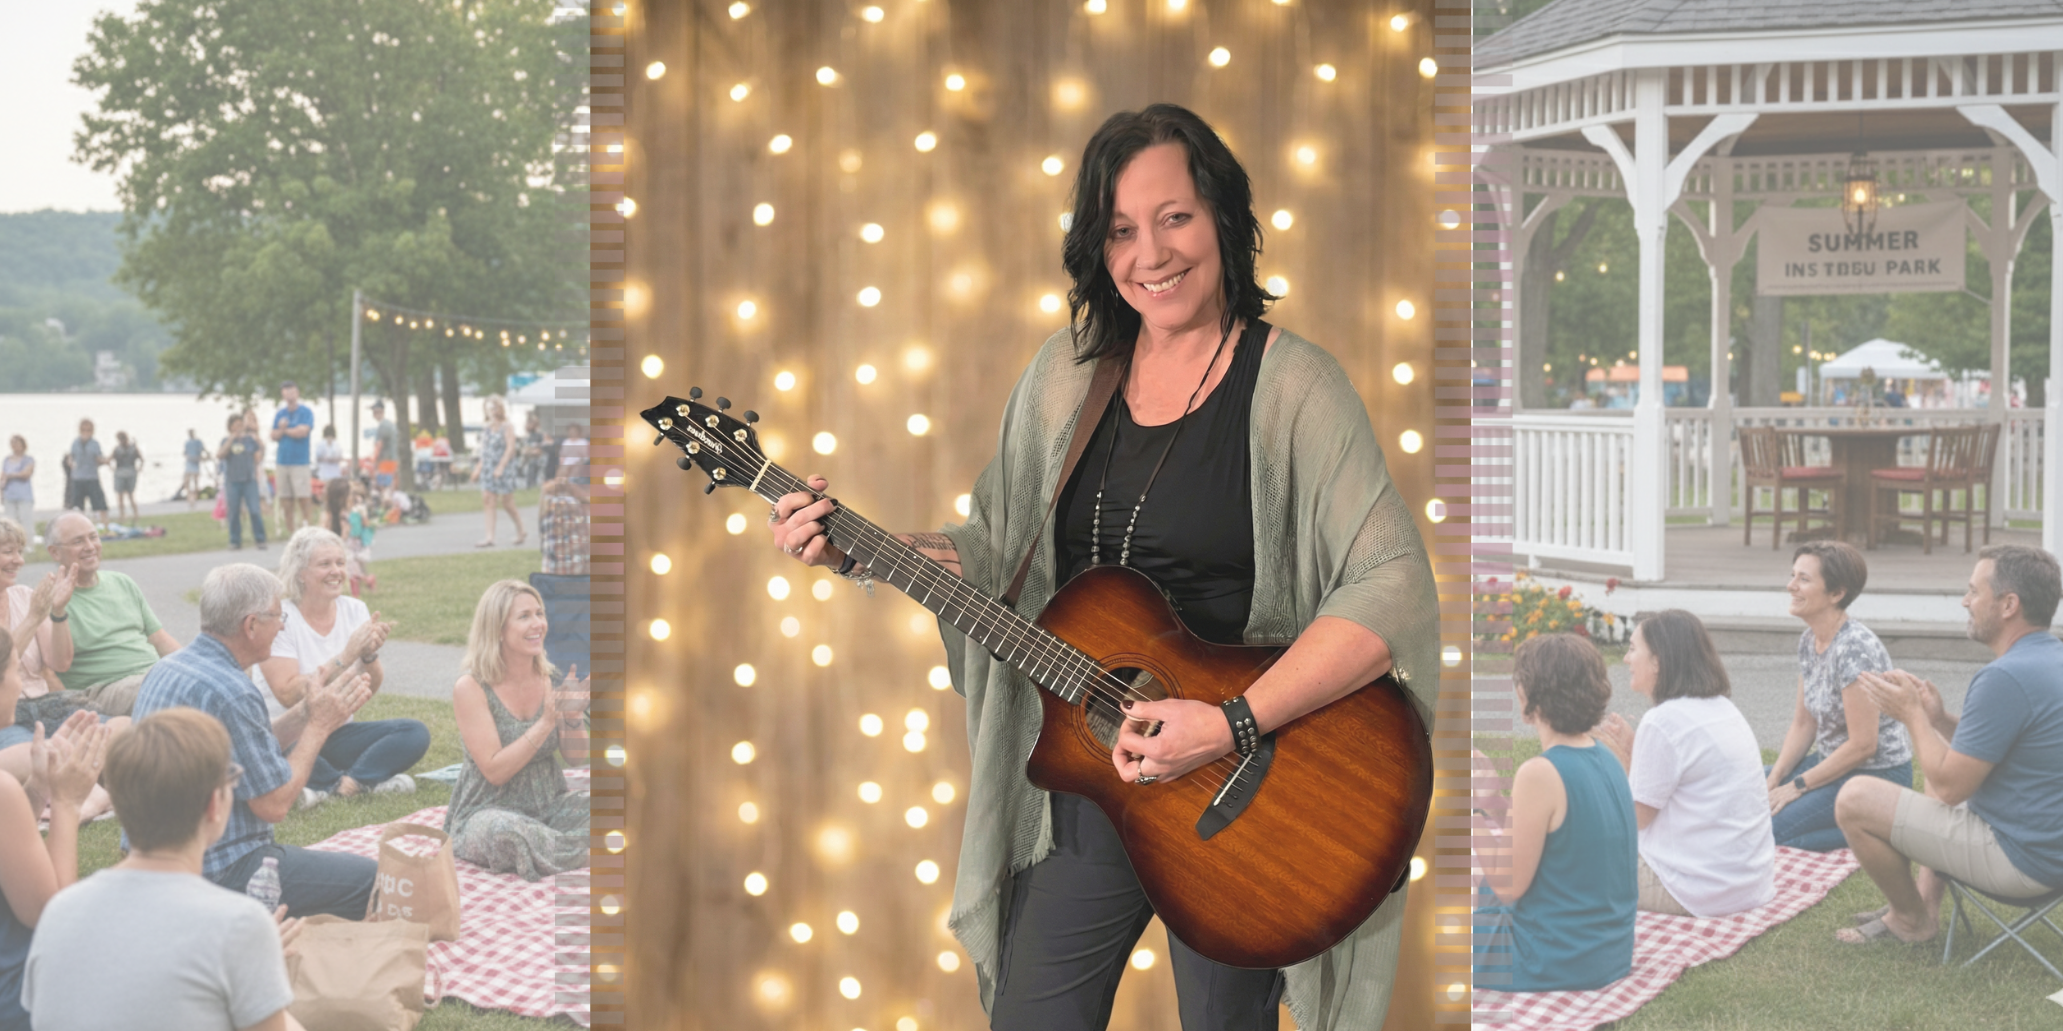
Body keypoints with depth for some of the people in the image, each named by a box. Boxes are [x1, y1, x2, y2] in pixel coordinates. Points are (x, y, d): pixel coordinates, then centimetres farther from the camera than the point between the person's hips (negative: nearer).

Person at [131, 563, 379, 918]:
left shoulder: (166, 670, 7)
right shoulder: (230, 694, -24)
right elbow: (274, 804, -18)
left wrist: (305, 712, 11)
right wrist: (319, 725, -7)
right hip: (220, 872, -10)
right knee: (372, 879, -4)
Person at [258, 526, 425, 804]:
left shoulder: (355, 610, 3)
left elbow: (371, 690, 0)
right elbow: (288, 694, -22)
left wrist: (370, 655, -22)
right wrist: (345, 657, -27)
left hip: (337, 733, 5)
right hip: (288, 736, -5)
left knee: (415, 733, -16)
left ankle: (326, 785, -24)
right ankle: (368, 780, -18)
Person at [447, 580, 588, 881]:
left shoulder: (548, 678, 3)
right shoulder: (471, 688, -13)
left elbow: (577, 756, 4)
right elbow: (495, 771, -18)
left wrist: (573, 714, -16)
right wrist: (546, 722, -24)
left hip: (550, 805, 4)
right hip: (486, 810, -4)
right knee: (509, 832, -39)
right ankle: (575, 855, -15)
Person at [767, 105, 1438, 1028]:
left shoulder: (1292, 387, -13)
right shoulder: (1067, 372, 6)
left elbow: (1393, 590, -22)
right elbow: (998, 547, 15)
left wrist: (1232, 724, -28)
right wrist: (862, 554, -2)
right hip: (1085, 771, 5)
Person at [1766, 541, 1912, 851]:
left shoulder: (1855, 649, -23)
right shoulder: (1809, 640, 5)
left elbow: (1862, 746, -22)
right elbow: (1804, 724, 11)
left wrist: (1798, 786, -15)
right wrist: (1774, 780, -2)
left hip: (1877, 777, -10)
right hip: (1833, 762, 10)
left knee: (1770, 829, -21)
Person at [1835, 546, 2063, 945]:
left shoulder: (2006, 678, -25)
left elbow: (1950, 786, -21)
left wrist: (1912, 715, -8)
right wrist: (1939, 719, 3)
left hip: (2019, 860, -11)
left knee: (1854, 800, -9)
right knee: (1941, 767, 34)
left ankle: (1912, 918, 12)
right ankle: (1925, 899, 27)